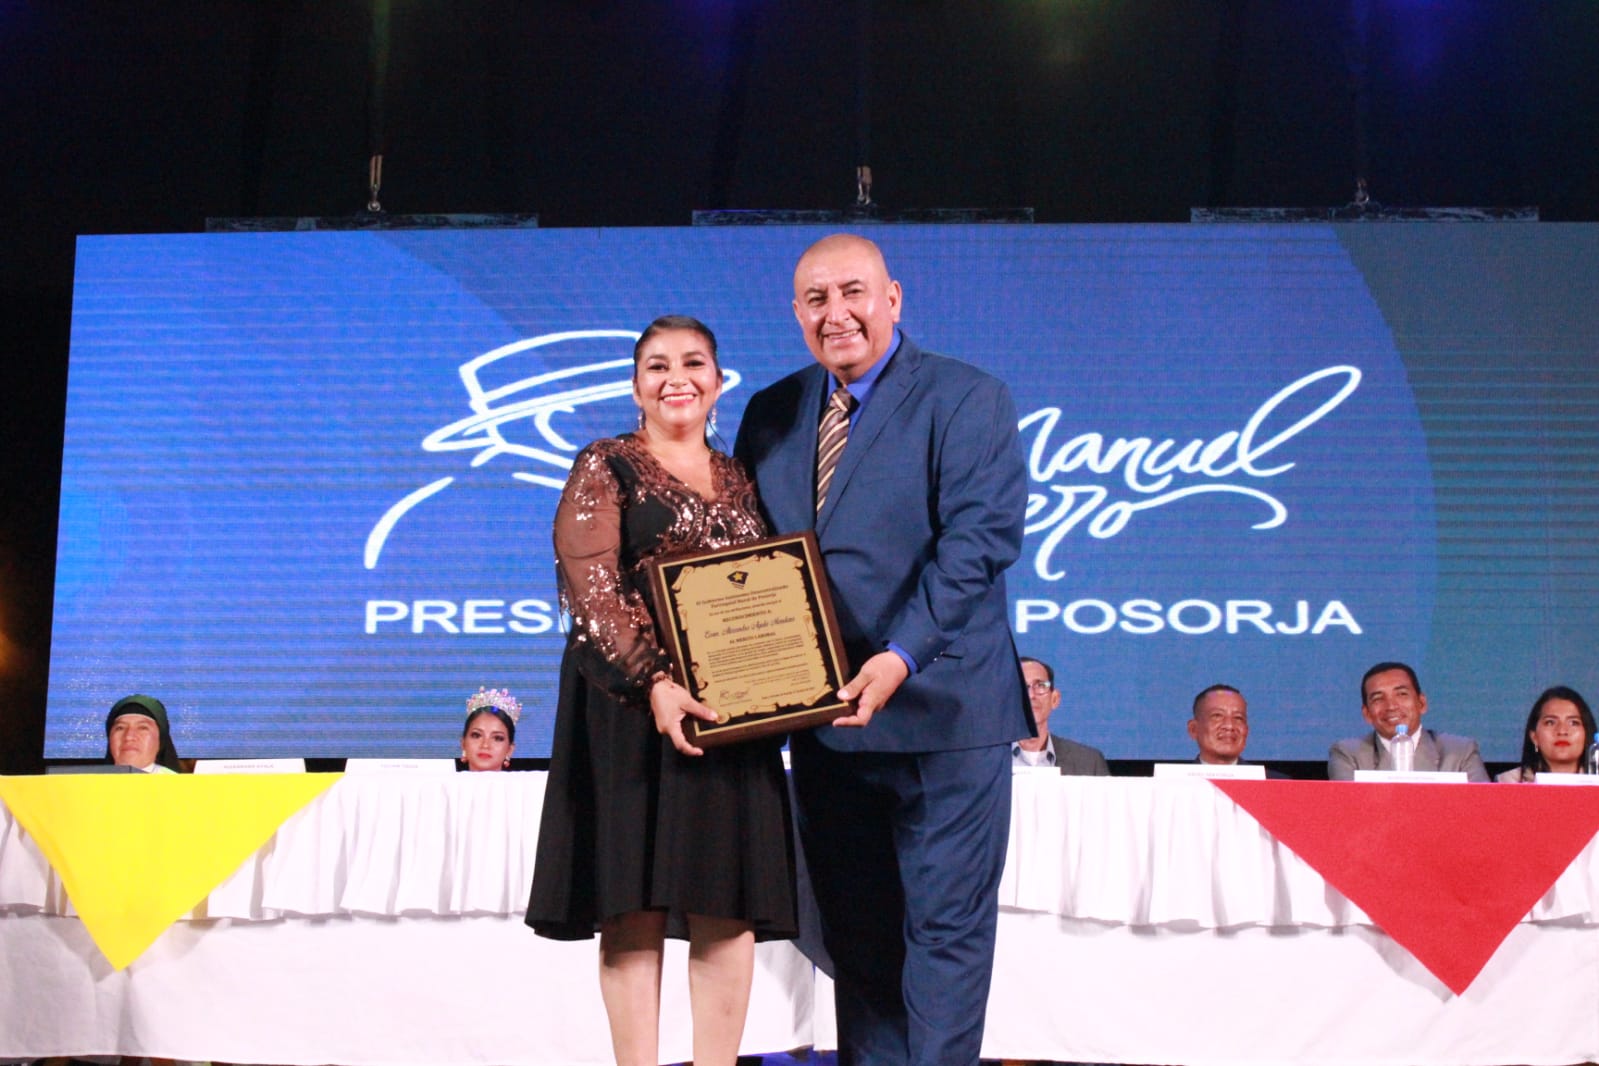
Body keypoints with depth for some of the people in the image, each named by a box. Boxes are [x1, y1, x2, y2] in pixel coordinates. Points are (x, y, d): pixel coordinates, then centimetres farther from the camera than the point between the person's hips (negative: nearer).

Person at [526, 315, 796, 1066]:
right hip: (631, 706, -4)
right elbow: (590, 587, -9)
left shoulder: (742, 482, 17)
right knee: (634, 903, -5)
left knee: (729, 909, 0)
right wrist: (654, 682, -22)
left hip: (730, 714, 4)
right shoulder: (605, 469, 2)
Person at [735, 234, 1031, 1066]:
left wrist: (901, 656, -25)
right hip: (823, 717, 6)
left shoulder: (966, 399, -4)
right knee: (855, 934, 11)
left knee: (945, 925, 0)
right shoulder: (771, 412, 13)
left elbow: (980, 536, -15)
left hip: (938, 710, -5)